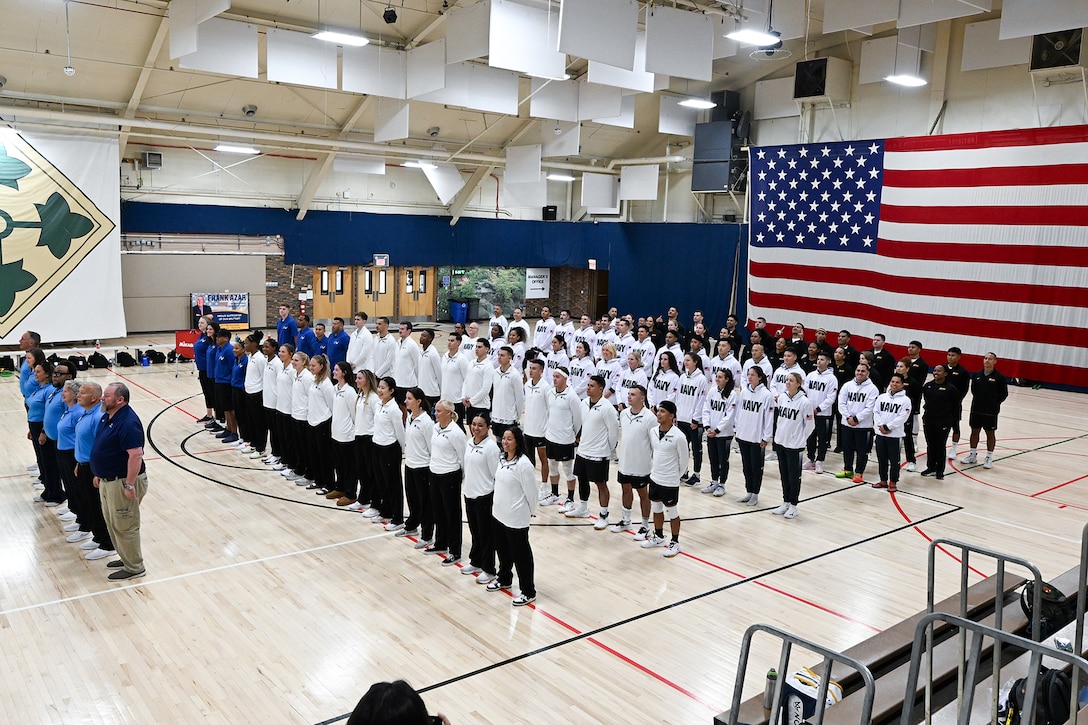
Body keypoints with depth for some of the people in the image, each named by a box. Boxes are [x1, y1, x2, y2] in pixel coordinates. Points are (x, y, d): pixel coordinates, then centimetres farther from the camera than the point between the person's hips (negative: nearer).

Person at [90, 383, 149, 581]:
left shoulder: (128, 422, -25)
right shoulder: (107, 416, 6)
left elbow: (136, 455, -29)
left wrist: (130, 485, -27)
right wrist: (99, 474, 20)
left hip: (122, 481, -10)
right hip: (107, 480, 10)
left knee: (124, 527, 1)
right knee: (112, 523, 21)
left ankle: (135, 568, 15)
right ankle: (126, 558, 37)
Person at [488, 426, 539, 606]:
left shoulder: (523, 464, -23)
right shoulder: (502, 459, 2)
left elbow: (531, 491, -16)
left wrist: (531, 511, -3)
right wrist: (497, 504, 17)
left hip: (517, 518, -8)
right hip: (499, 514, 8)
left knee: (521, 554, 4)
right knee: (503, 550, 24)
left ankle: (528, 592, 17)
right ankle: (504, 579, 45)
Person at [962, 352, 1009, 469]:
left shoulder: (999, 377, -8)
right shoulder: (976, 375, 2)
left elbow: (1004, 394, -3)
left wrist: (994, 404, -4)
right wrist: (978, 401, 8)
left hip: (990, 412, -4)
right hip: (976, 410, 4)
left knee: (990, 433, 6)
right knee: (974, 431, 12)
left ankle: (989, 458, 14)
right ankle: (973, 455, 24)